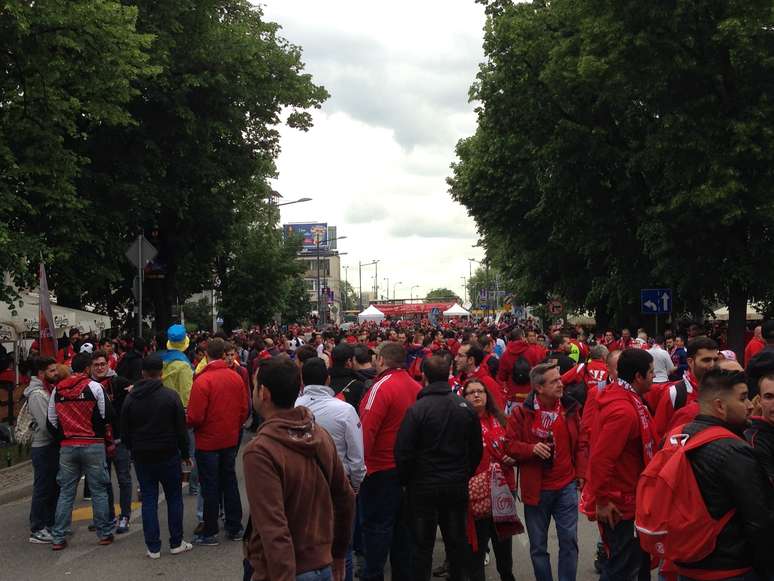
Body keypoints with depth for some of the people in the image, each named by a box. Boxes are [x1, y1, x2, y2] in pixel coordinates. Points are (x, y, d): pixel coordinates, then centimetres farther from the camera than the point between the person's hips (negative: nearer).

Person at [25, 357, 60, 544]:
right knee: (43, 488, -3)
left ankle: (50, 525, 25)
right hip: (43, 447, -9)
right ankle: (37, 530, 5)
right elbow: (46, 425, -23)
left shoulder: (47, 390, 13)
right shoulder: (37, 394, -17)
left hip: (52, 446, 9)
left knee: (54, 488, 15)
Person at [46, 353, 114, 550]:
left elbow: (51, 421, 9)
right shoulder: (94, 387, -9)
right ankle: (105, 534, 12)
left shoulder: (57, 390, 6)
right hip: (93, 445, -4)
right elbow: (107, 416, -9)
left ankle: (58, 538, 10)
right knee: (99, 491, 6)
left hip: (67, 447, 4)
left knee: (65, 492, 10)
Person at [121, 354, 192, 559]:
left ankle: (153, 547, 7)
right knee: (174, 498, 9)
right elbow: (181, 428, -6)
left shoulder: (130, 398, 0)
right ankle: (176, 543, 12)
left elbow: (125, 432, 6)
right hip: (168, 455, -2)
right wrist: (185, 453, 4)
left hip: (142, 457, 2)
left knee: (148, 499, 7)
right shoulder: (170, 396, -9)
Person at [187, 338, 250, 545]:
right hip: (231, 440, 5)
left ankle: (210, 533, 12)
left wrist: (187, 423, 3)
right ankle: (235, 528, 23)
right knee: (230, 481, 16)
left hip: (208, 441, -5)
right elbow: (244, 409, 3)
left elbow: (195, 417, -19)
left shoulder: (202, 380, -20)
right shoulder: (235, 377, -3)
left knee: (210, 487, 4)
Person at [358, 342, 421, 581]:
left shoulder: (382, 386, -16)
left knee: (377, 525, 0)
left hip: (381, 469, -7)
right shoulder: (416, 387, 3)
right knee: (402, 523, 16)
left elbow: (367, 430, -22)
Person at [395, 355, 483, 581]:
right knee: (457, 542, 14)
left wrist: (405, 479, 2)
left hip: (423, 486, -4)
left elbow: (403, 451, -14)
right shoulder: (466, 408, -2)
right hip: (458, 486, 4)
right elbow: (476, 450, 7)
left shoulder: (417, 409, -16)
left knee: (423, 545, 6)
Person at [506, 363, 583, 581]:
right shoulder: (522, 413, -7)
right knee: (538, 546, 10)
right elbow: (510, 444, -4)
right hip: (536, 489, -1)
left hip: (566, 486, 1)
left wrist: (582, 473, 1)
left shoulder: (570, 408, 1)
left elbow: (580, 443, 9)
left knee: (569, 541, 3)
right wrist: (532, 448, -21)